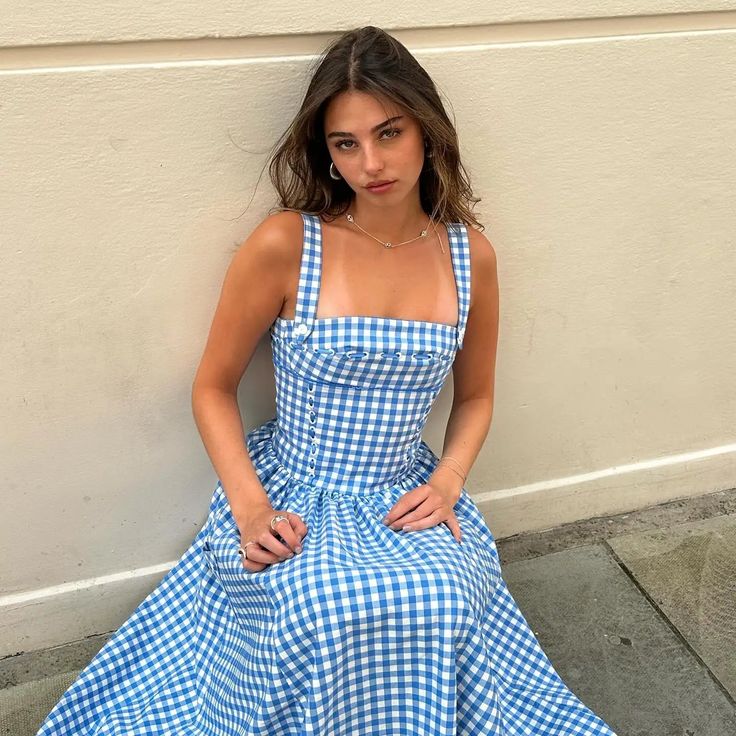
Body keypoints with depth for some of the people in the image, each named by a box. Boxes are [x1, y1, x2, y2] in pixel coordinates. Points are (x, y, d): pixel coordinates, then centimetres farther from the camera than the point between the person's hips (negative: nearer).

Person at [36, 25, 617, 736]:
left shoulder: (471, 255, -1)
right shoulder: (285, 244, -11)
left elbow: (475, 396, 12)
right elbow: (213, 389, -2)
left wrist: (447, 482, -5)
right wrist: (250, 509, -13)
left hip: (408, 497, 3)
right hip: (292, 498, -2)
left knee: (442, 603, -28)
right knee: (320, 614, -32)